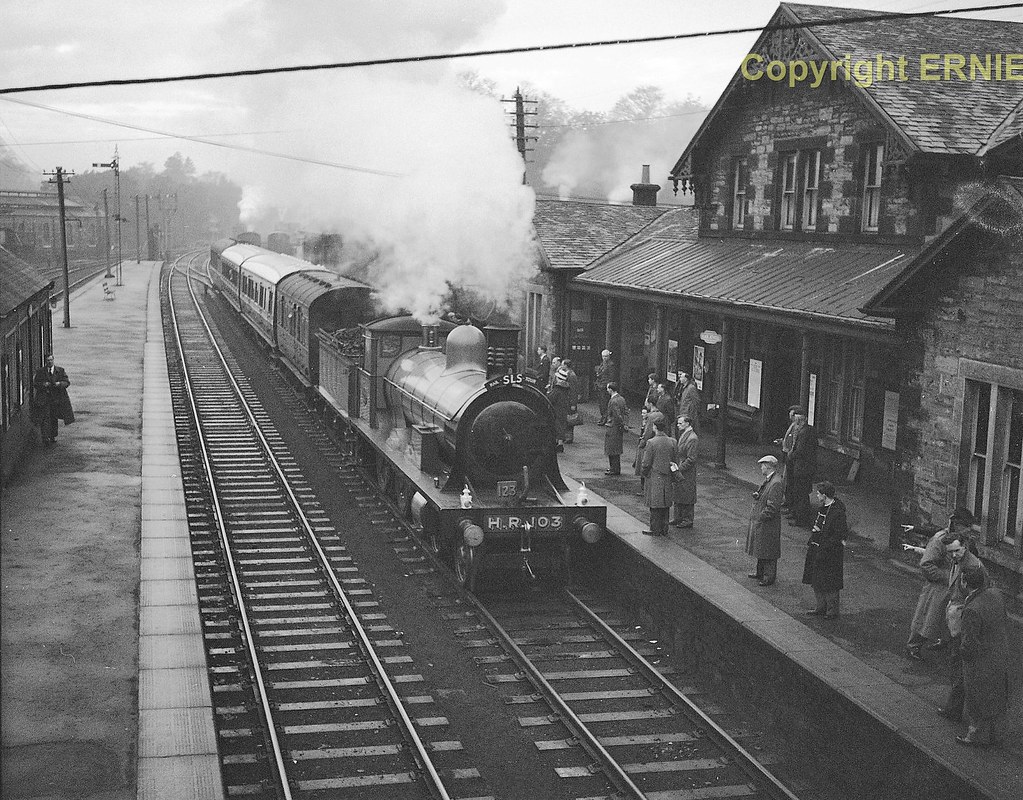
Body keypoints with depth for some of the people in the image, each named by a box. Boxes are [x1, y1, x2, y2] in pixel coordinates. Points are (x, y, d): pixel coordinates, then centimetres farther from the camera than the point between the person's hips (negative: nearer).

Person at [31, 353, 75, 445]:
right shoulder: (40, 371, 3)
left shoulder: (60, 371, 5)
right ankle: (45, 437, -14)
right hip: (43, 398, -2)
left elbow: (67, 382, 1)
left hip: (56, 398, 2)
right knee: (45, 417, -11)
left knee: (54, 418, 11)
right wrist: (43, 384, -18)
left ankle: (53, 436, 26)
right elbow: (35, 383, 2)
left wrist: (60, 384, -20)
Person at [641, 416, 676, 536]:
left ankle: (655, 530, 6)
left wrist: (644, 473, 3)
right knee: (665, 505, 13)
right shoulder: (671, 442, 0)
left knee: (655, 505, 2)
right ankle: (664, 530, 19)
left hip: (654, 478, -5)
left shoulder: (651, 443, -17)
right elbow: (675, 460, 8)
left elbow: (646, 463, -13)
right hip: (667, 479, 5)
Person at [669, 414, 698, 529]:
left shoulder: (692, 439, -18)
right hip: (679, 472, 9)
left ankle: (688, 520, 10)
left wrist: (679, 469, -19)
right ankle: (678, 518, 25)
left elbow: (691, 459, -20)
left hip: (687, 474, -9)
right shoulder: (682, 434, 11)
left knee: (687, 498, 1)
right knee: (677, 496, 15)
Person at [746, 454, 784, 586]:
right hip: (759, 522, 10)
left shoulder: (776, 484, -23)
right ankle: (761, 573, 33)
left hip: (768, 525, -10)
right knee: (761, 550, 20)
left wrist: (760, 517, -19)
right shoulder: (768, 480, 8)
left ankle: (769, 577, 14)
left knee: (768, 551, 3)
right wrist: (757, 496, 0)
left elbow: (772, 507, -25)